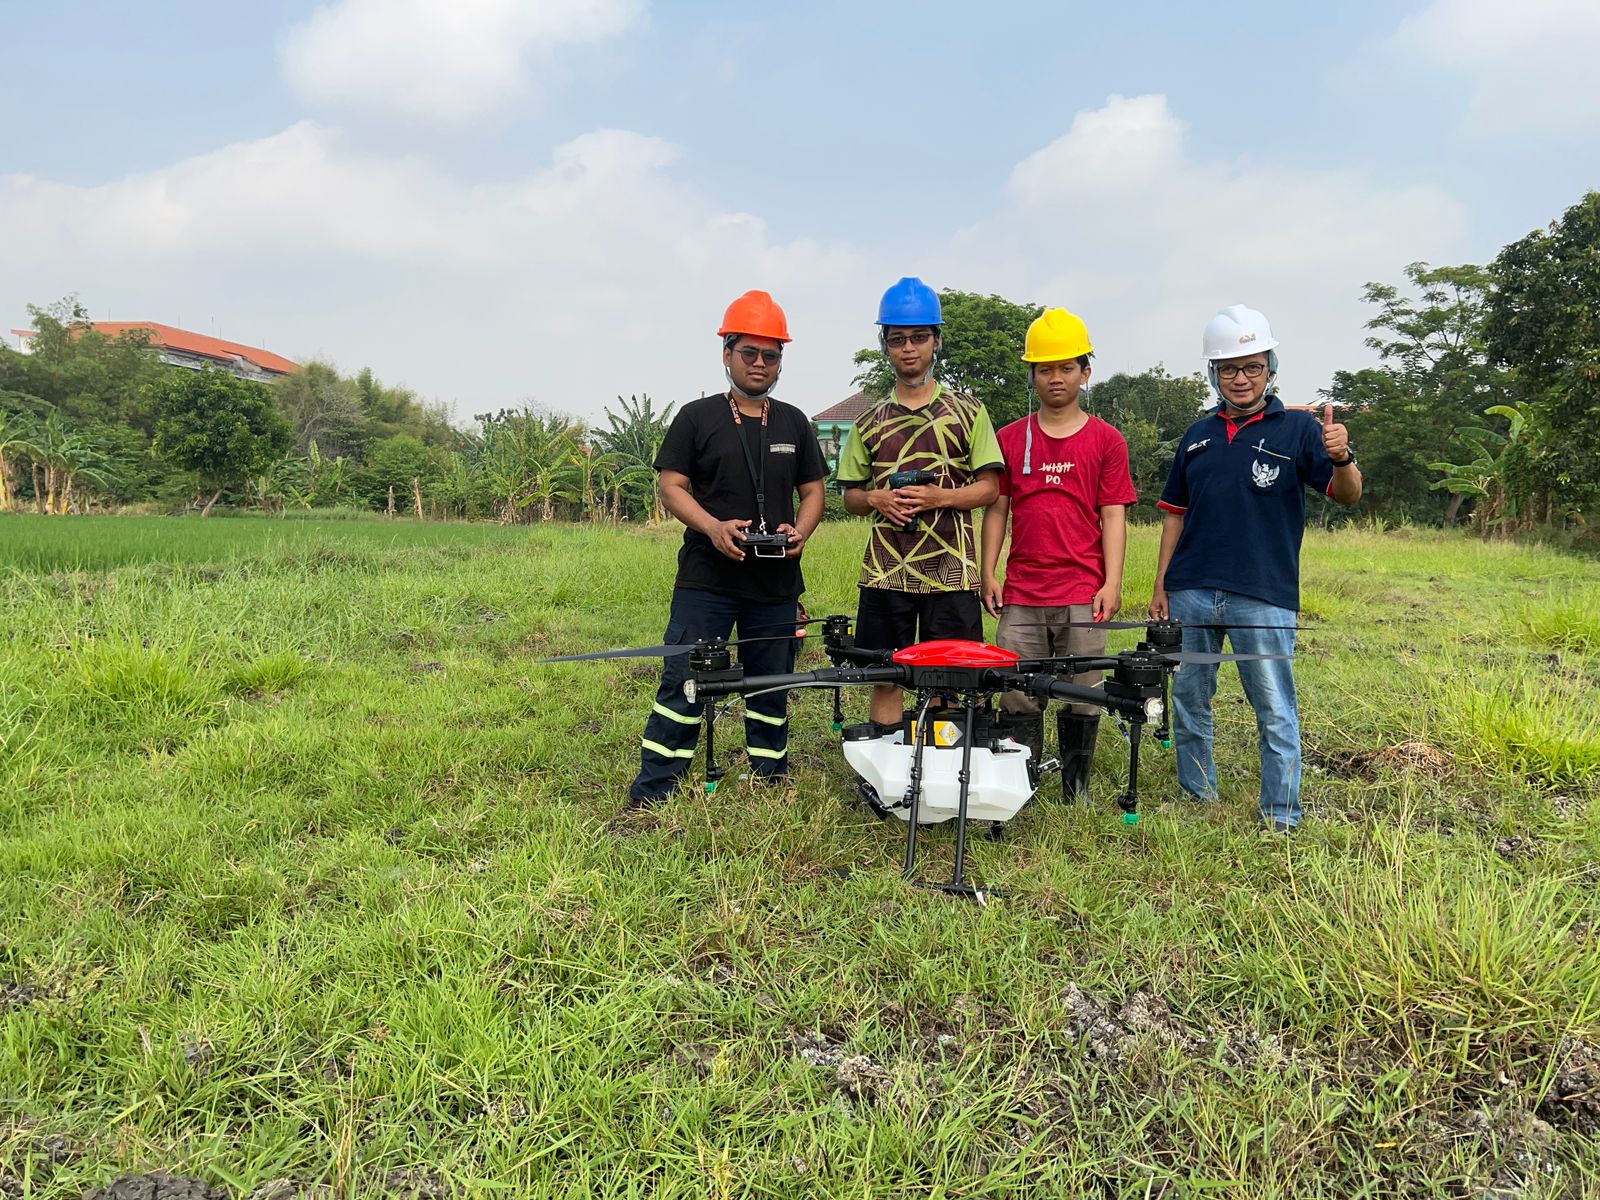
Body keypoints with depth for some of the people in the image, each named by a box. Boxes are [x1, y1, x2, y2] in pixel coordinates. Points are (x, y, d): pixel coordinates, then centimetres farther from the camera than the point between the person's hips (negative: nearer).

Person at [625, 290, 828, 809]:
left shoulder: (794, 423, 13)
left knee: (771, 689, 11)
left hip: (776, 582, 4)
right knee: (683, 682, -5)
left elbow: (813, 490, 15)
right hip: (706, 577, -3)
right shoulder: (696, 417, 3)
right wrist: (713, 527, -19)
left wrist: (800, 531, -7)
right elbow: (672, 486, -1)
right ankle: (648, 796, 2)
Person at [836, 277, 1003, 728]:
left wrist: (940, 496, -15)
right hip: (884, 571, 2)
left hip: (950, 571, -2)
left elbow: (989, 488, 3)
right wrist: (876, 499, -8)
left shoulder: (967, 412, 5)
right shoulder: (870, 421, 12)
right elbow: (850, 497, 15)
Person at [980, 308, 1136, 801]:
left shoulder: (1106, 441, 5)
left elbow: (1113, 516, 2)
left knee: (1082, 696, 5)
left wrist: (1112, 582, -6)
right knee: (1019, 698, 3)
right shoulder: (1010, 439, 10)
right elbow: (996, 510, 10)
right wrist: (988, 574, 3)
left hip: (1083, 593, -1)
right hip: (1021, 594, 2)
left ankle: (1077, 788, 20)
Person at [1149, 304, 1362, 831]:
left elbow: (1348, 495, -9)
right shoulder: (1198, 435, 13)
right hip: (1191, 593, 4)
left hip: (1264, 596, -4)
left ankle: (1281, 818, 11)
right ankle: (1197, 801, 27)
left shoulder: (1298, 428, 1)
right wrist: (1160, 585, 9)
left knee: (1276, 712, 0)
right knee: (1188, 702, 12)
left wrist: (1342, 458, -31)